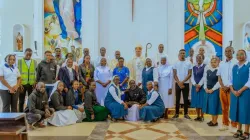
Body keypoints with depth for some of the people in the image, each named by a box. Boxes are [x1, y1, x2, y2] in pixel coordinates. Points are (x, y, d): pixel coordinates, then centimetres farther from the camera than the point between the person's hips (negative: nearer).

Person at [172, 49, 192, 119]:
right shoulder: (176, 63, 3)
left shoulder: (188, 63, 1)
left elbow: (189, 74, -4)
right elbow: (174, 74, 0)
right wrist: (179, 83, -10)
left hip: (186, 83, 0)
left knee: (186, 99, 4)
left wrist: (183, 82, -12)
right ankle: (176, 113, 14)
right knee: (177, 99, 6)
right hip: (177, 83, 1)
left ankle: (186, 114, 14)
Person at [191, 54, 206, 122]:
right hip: (195, 86, 5)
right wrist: (195, 85, -9)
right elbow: (192, 77, 6)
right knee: (196, 102, 8)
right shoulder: (194, 67, 11)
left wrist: (199, 85, -14)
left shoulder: (205, 66, -4)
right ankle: (198, 116, 18)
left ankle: (202, 117, 12)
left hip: (202, 86, -5)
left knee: (201, 102, 0)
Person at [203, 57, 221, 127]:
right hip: (208, 89, 6)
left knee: (215, 105, 0)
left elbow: (219, 81, -15)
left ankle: (215, 122, 12)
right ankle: (212, 120, 25)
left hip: (215, 90, -6)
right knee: (210, 105, 12)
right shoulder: (207, 69, 6)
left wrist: (212, 89, -14)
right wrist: (206, 88, -1)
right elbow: (205, 79, 9)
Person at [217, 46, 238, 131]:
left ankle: (234, 125, 9)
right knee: (224, 107, 10)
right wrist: (222, 86, -2)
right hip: (222, 88, 5)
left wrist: (229, 87, -11)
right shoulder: (221, 63, 11)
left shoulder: (236, 63, -5)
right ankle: (225, 124, 21)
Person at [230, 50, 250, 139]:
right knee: (236, 110, 9)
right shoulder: (234, 67, 12)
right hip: (234, 92, 5)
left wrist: (240, 91, -15)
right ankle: (239, 130, 21)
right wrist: (233, 91, -5)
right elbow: (231, 80, 10)